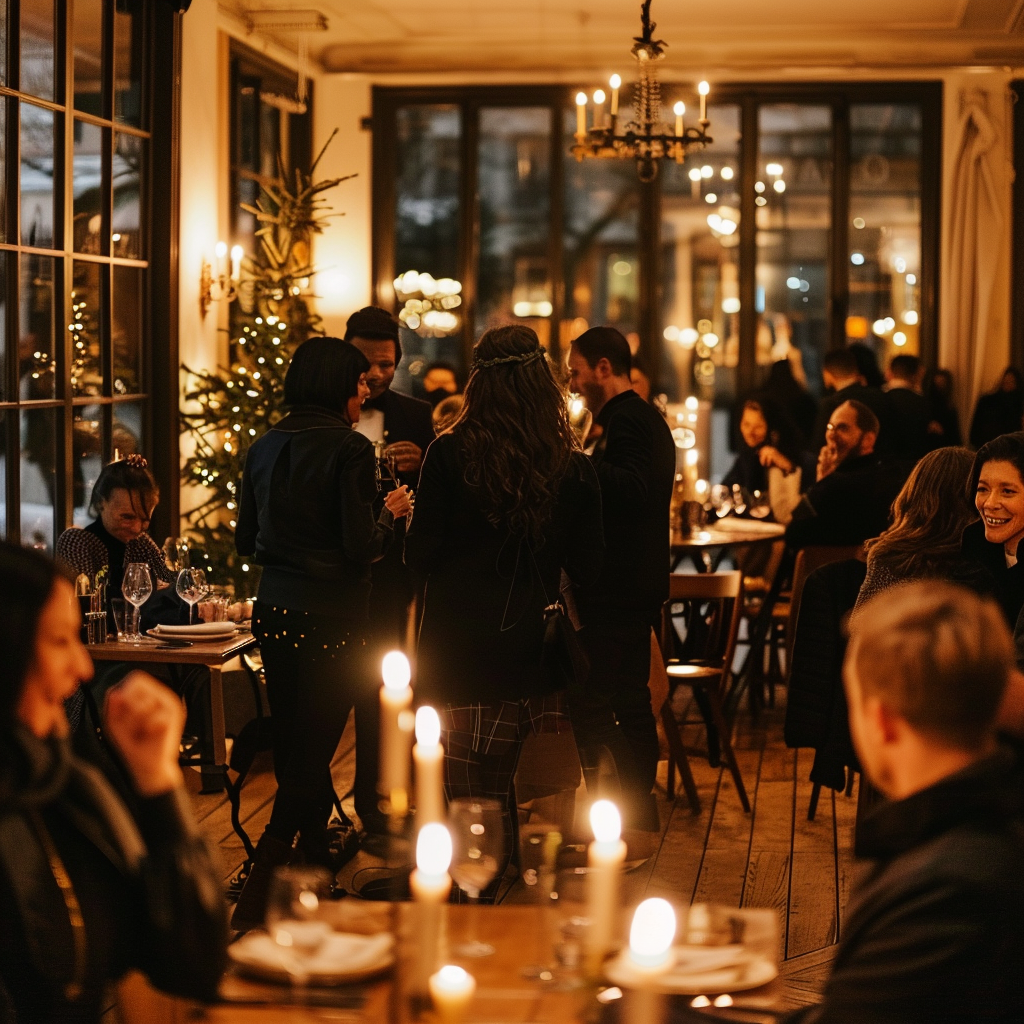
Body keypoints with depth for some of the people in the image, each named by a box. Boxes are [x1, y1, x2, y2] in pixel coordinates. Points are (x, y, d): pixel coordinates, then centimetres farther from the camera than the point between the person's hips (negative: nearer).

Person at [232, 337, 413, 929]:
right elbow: (362, 547, -17)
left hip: (275, 609, 6)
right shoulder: (350, 448, -14)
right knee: (311, 753, 0)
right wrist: (391, 513, 2)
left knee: (291, 743, 19)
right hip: (332, 614, -6)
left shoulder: (266, 447, 6)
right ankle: (256, 904, -5)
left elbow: (247, 540, 13)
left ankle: (315, 845, 39)